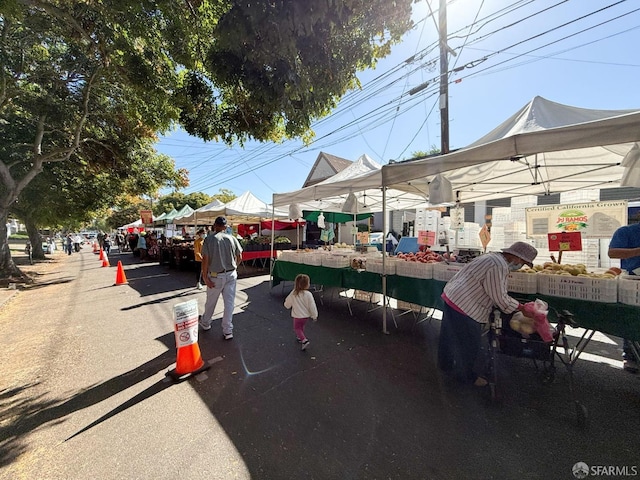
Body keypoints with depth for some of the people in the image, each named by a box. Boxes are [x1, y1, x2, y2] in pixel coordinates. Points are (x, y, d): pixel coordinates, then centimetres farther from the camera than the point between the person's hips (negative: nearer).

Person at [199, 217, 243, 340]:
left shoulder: (209, 239, -7)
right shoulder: (232, 238, -1)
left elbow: (205, 259, -12)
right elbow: (240, 258, 1)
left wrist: (205, 277, -7)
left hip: (215, 276, -1)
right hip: (231, 275, 1)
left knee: (210, 302, 19)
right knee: (229, 302, 7)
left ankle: (205, 323, 42)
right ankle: (228, 331, 14)